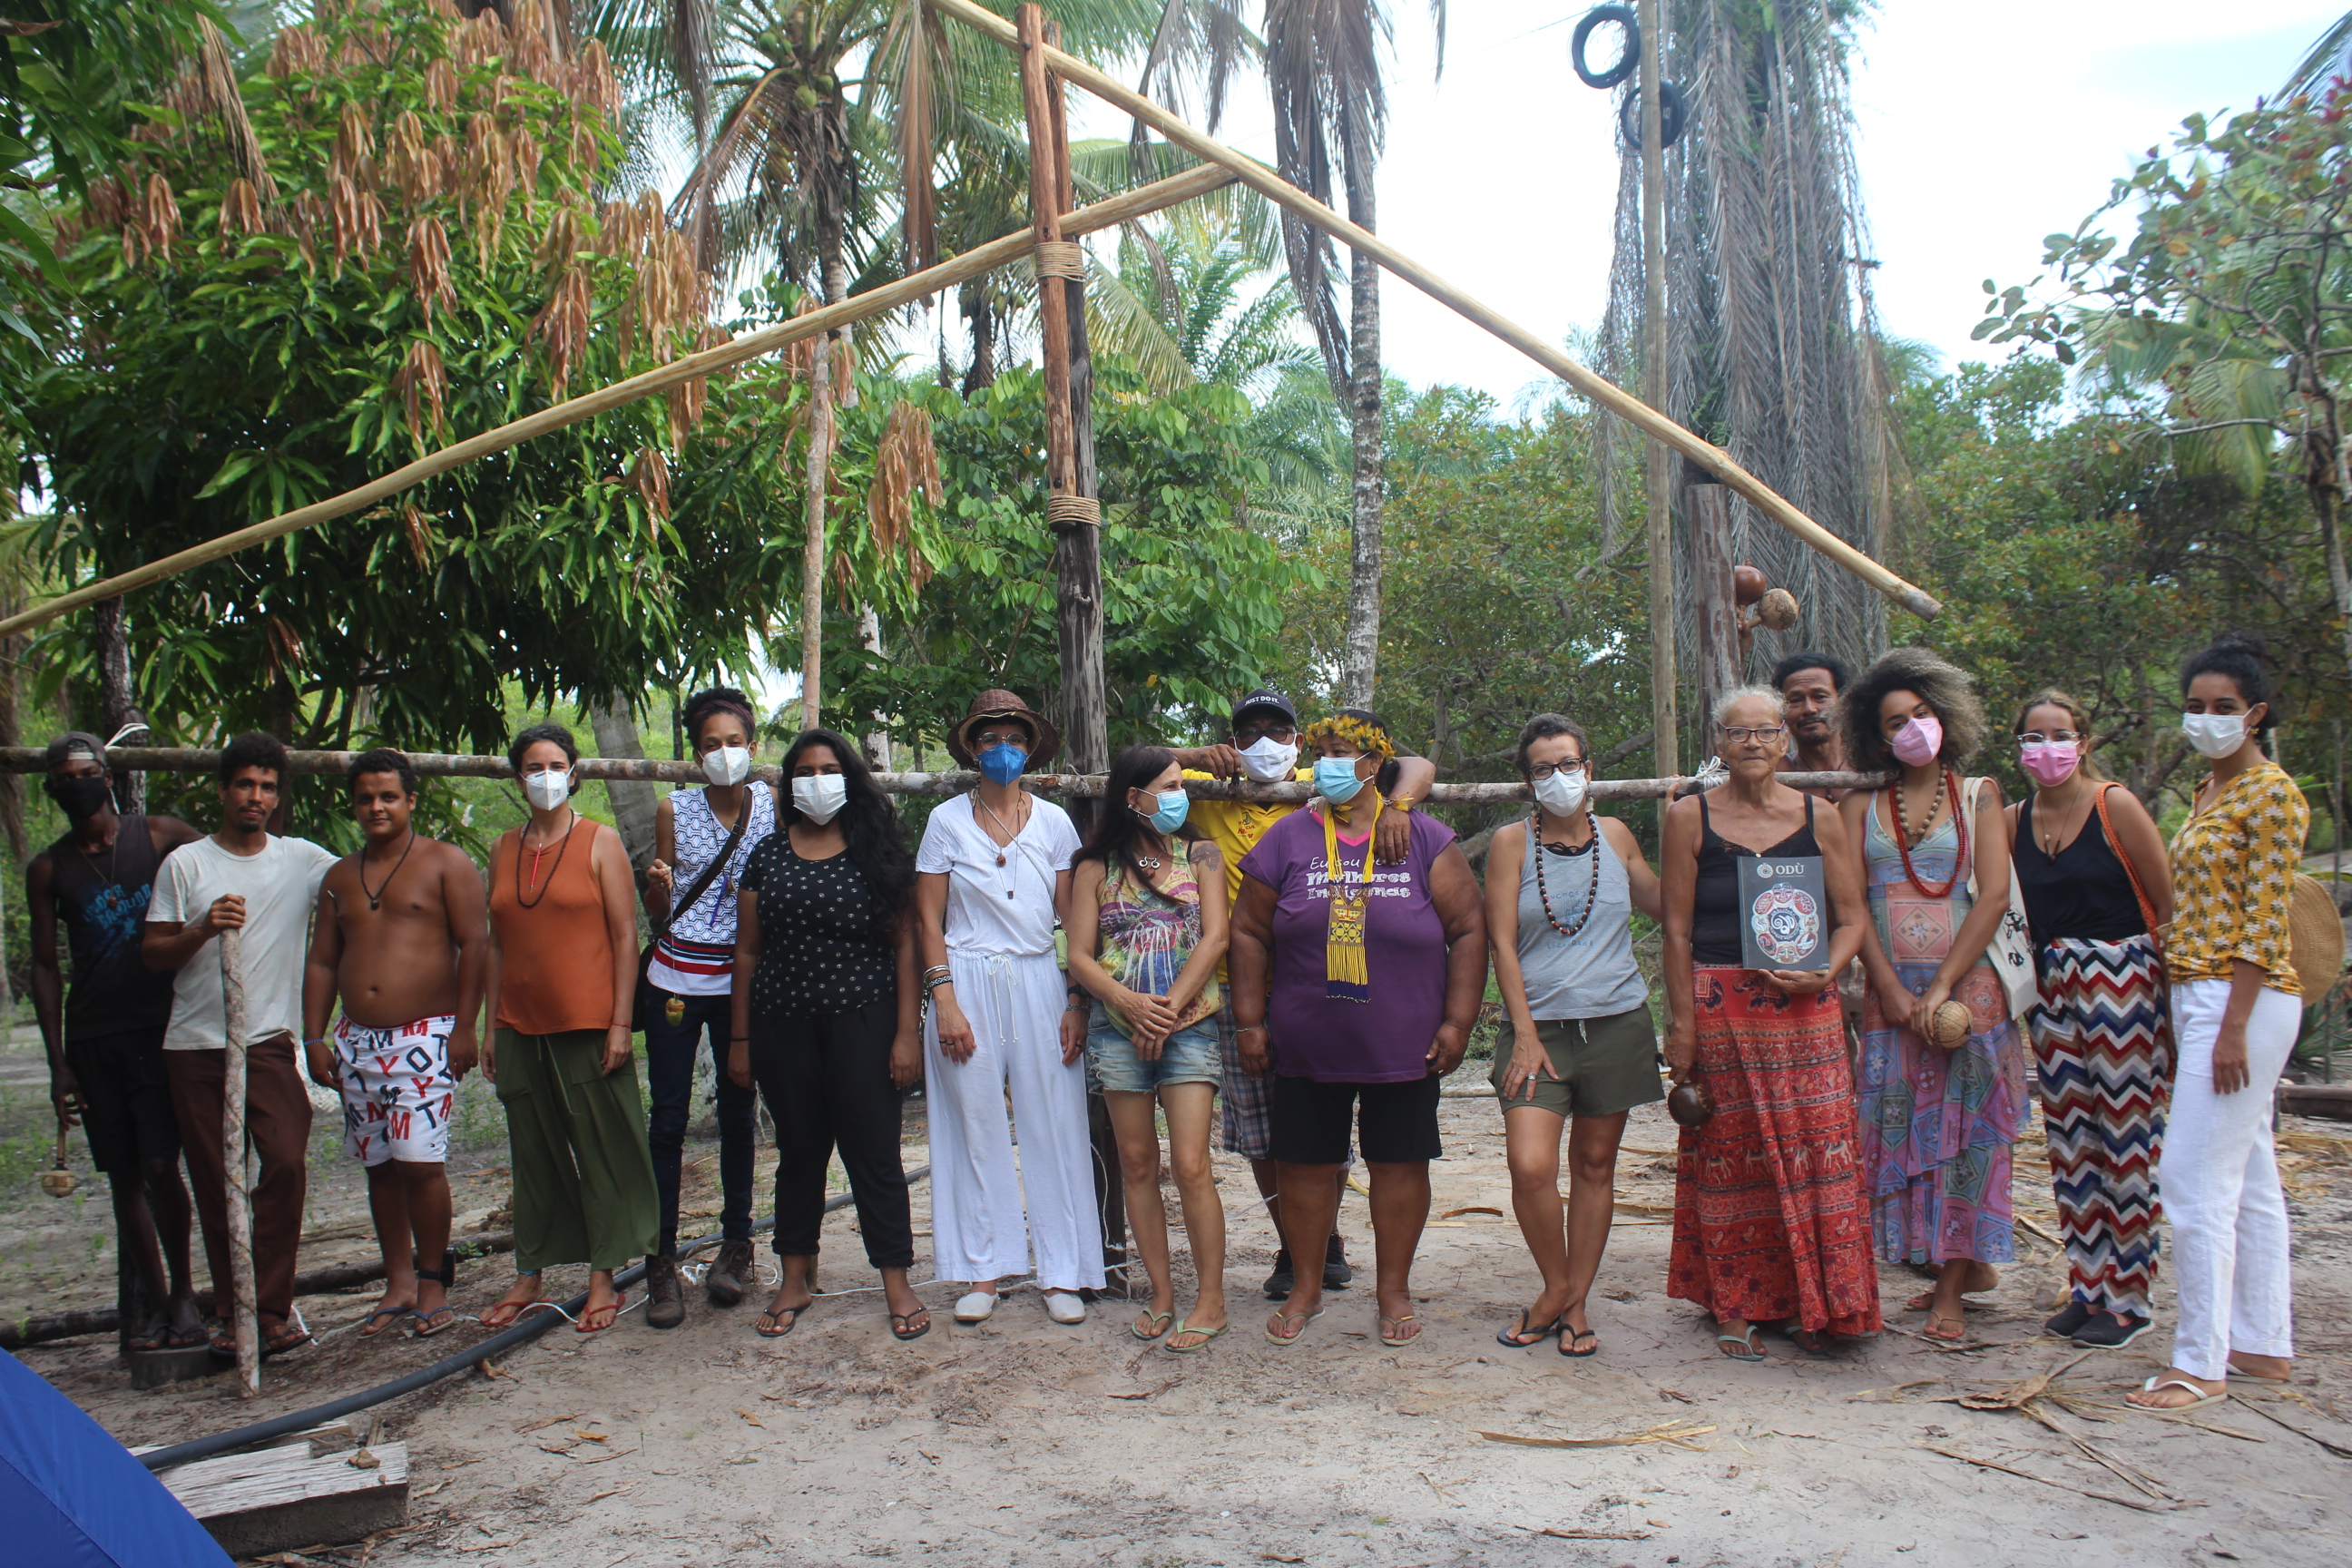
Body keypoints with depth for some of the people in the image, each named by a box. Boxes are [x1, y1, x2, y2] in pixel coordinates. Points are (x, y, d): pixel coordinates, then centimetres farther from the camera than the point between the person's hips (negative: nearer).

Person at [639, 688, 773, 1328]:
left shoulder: (772, 805, 1)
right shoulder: (675, 808, 2)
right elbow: (658, 912, 6)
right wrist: (658, 885, -15)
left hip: (742, 980, 0)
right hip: (676, 978, 0)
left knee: (738, 1113, 8)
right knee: (668, 1119, -1)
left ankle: (736, 1244, 20)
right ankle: (661, 1261, 5)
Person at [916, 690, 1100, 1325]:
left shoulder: (1054, 822, 6)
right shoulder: (947, 821, 3)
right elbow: (928, 919, 2)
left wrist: (1078, 1002, -3)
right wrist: (945, 1001, -7)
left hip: (1041, 985, 1)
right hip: (969, 984, -1)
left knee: (1054, 1127, 0)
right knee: (977, 1127, 3)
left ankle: (1061, 1273, 9)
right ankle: (983, 1272, 15)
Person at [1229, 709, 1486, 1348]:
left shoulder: (1426, 840, 0)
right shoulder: (1287, 839, 2)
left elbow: (1468, 930, 0)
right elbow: (1249, 932, 4)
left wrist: (1457, 1022, -5)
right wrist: (1250, 1022, -1)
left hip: (1404, 1047, -1)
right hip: (1306, 1049, 1)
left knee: (1400, 1164, 8)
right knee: (1304, 1163, 8)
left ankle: (1394, 1289, 25)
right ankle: (1306, 1287, 26)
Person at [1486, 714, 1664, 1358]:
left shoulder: (1615, 835, 6)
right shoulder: (1512, 841, -2)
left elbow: (1664, 905, 20)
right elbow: (1502, 943, -5)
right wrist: (1525, 1034, -10)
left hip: (1617, 1024, 3)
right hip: (1541, 1026, -2)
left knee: (1595, 1164, 8)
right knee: (1530, 1165, -15)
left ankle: (1576, 1303, 21)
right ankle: (1555, 1286, 10)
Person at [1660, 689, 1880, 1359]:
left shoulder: (1818, 819, 6)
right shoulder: (1689, 818, 1)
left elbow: (1851, 918, 8)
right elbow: (1677, 930, -1)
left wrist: (1823, 974, -12)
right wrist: (1681, 1022, -6)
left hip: (1804, 1010, 2)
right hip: (1721, 1010, -1)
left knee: (1815, 1151, 0)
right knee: (1729, 1157, 3)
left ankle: (1808, 1304, 15)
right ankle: (1735, 1308, 15)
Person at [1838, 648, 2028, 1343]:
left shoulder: (1978, 794, 4)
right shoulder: (1863, 802, 8)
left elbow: (1994, 896, -5)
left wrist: (1942, 986, -12)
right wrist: (1891, 988, -9)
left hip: (1967, 984, -2)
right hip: (1890, 991, 2)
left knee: (1960, 1127, -1)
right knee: (1898, 1128, 3)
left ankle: (1951, 1291, 6)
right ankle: (1969, 1263, 21)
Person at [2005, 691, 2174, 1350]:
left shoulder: (2116, 807, -7)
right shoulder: (2013, 821, 7)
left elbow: (2168, 906, -6)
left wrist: (2171, 1001, -9)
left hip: (2123, 980, -5)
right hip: (2052, 988, 5)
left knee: (2124, 1138, -1)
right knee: (2069, 1141, 9)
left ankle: (2128, 1298, 9)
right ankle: (2086, 1286, 20)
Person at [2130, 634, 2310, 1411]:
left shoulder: (2270, 794, -10)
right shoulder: (2207, 791, 16)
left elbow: (2264, 924, -16)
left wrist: (2232, 1028, -20)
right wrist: (2183, 1021, 16)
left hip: (2241, 1000, -9)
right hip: (2198, 995, 9)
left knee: (2195, 1178, -9)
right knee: (2248, 1178, 14)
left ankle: (2200, 1364, -3)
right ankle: (2264, 1344, 23)